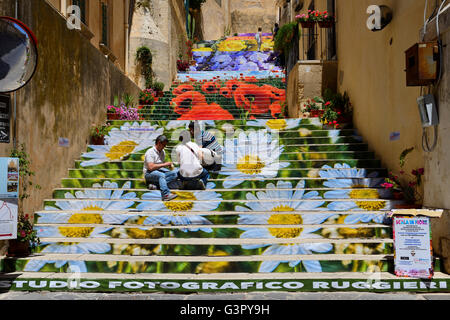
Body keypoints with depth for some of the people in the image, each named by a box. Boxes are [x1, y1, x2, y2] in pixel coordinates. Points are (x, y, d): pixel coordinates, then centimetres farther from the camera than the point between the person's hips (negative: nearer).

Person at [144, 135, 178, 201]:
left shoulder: (163, 152, 13)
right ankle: (166, 194, -53)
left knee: (175, 173, -17)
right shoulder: (150, 152, -14)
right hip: (149, 173, -8)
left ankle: (155, 184, -25)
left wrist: (169, 165, 2)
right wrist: (165, 164, -22)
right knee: (161, 175, -39)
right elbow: (151, 167, -24)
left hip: (160, 171, 8)